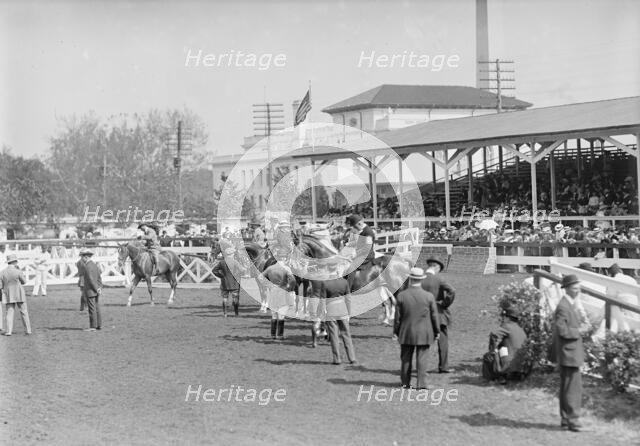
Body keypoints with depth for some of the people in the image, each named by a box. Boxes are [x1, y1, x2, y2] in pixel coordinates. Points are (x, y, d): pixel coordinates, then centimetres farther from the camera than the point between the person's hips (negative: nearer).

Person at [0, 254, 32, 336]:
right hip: (19, 295, -2)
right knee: (24, 312, 8)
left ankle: (9, 331, -3)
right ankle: (28, 330, 11)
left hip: (8, 296, 2)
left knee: (9, 313, 6)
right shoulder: (18, 272, -13)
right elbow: (24, 282, 1)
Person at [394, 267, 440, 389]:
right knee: (422, 358, 1)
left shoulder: (401, 296, -5)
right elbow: (434, 315, -1)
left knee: (406, 358, 12)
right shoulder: (429, 296, -6)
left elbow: (398, 316, 0)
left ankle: (405, 382, 18)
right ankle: (421, 383, -2)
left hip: (406, 333, 1)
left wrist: (396, 331, 9)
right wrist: (437, 331, 10)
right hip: (424, 333, -1)